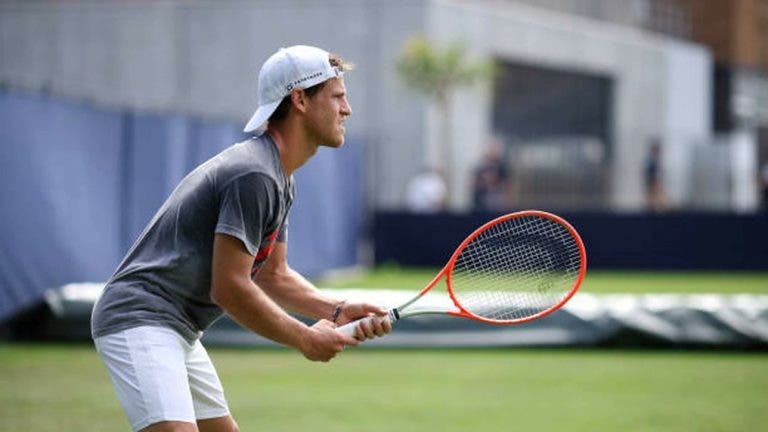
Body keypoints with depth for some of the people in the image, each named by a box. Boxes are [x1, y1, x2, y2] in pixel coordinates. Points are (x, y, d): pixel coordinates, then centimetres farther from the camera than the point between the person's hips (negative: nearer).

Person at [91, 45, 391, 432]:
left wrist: (337, 311, 4)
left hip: (177, 331, 11)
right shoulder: (254, 176, -19)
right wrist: (305, 339, -10)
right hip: (140, 320, -11)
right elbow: (229, 287, -21)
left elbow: (272, 274, 21)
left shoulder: (278, 181, 15)